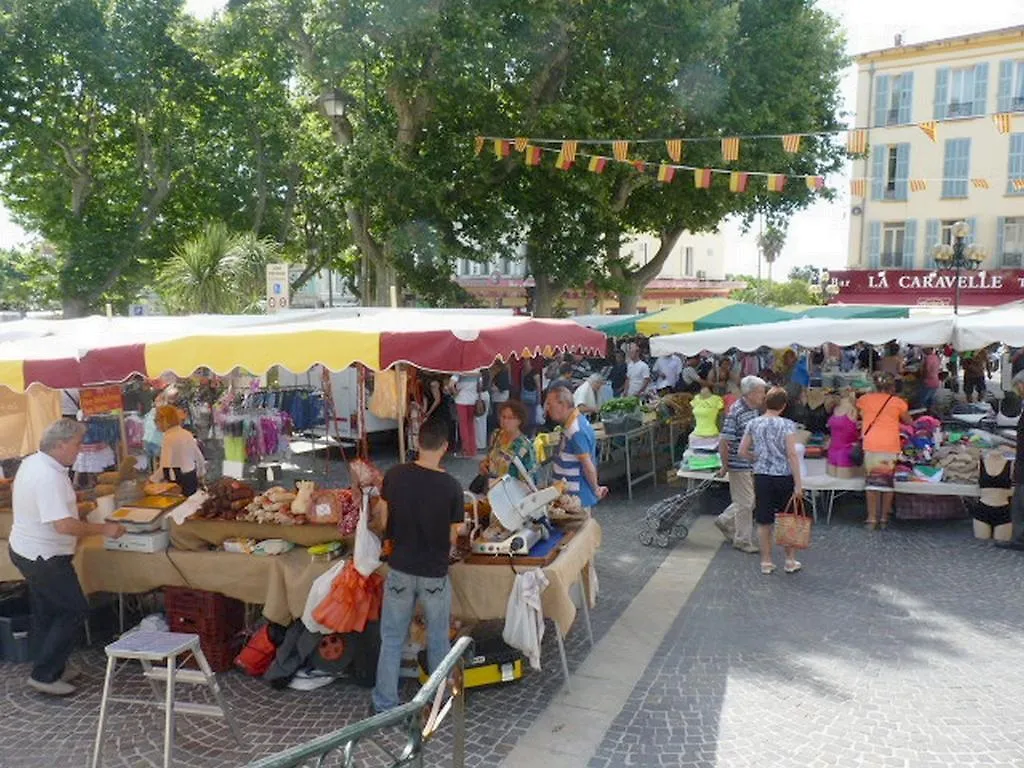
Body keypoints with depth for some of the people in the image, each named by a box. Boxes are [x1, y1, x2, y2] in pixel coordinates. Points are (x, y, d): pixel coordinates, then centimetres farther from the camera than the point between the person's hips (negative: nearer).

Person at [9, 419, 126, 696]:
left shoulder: (33, 462, 5)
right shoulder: (48, 476, -28)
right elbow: (63, 525, -32)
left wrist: (74, 504, 20)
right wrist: (103, 529, -23)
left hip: (27, 552, 10)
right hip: (44, 558, -10)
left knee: (46, 612, 20)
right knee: (74, 612, -1)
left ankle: (51, 668, 32)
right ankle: (44, 675, 6)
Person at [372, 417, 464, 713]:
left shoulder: (395, 476, -10)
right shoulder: (451, 486, -16)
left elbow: (381, 521, -1)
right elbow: (452, 538, -8)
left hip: (400, 570, 1)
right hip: (435, 574, -1)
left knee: (392, 640, 15)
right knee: (438, 641, 18)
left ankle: (385, 705, 23)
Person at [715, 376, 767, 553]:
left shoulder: (755, 410, 7)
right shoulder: (735, 412, -21)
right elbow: (723, 442, -21)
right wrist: (725, 466, -15)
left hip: (753, 465, 9)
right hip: (739, 466, -9)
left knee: (751, 500, 17)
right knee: (745, 503, 1)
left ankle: (725, 521, 35)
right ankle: (743, 540, 16)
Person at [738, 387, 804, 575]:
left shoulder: (753, 424, -1)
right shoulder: (787, 425, -10)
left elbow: (742, 451, 2)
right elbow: (792, 455, -13)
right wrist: (798, 483, -11)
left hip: (762, 477, 2)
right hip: (784, 477, -2)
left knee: (764, 522, 9)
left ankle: (766, 562, 16)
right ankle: (790, 561, 21)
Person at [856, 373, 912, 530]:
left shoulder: (864, 399, 10)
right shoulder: (898, 402, 8)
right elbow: (909, 423, 18)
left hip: (870, 444, 1)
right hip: (891, 446, -1)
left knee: (872, 480, 3)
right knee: (888, 480, 8)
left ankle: (872, 518, 3)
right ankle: (884, 518, 13)